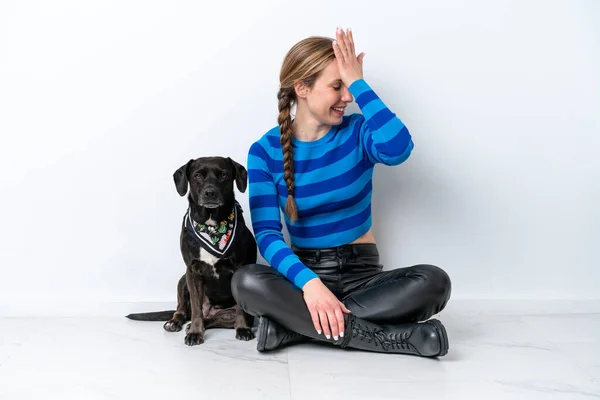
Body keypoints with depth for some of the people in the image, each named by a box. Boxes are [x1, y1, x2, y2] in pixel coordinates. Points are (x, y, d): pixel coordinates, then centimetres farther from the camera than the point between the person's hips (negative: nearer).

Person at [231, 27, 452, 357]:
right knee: (246, 282, -32)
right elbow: (266, 233, -15)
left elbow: (398, 148, -30)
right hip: (304, 271, 0)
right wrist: (309, 282, -32)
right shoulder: (265, 151, -6)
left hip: (362, 273, 1)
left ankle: (296, 323, -25)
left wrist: (359, 83, -22)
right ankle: (390, 337, -30)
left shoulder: (358, 132, -6)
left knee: (433, 282, -28)